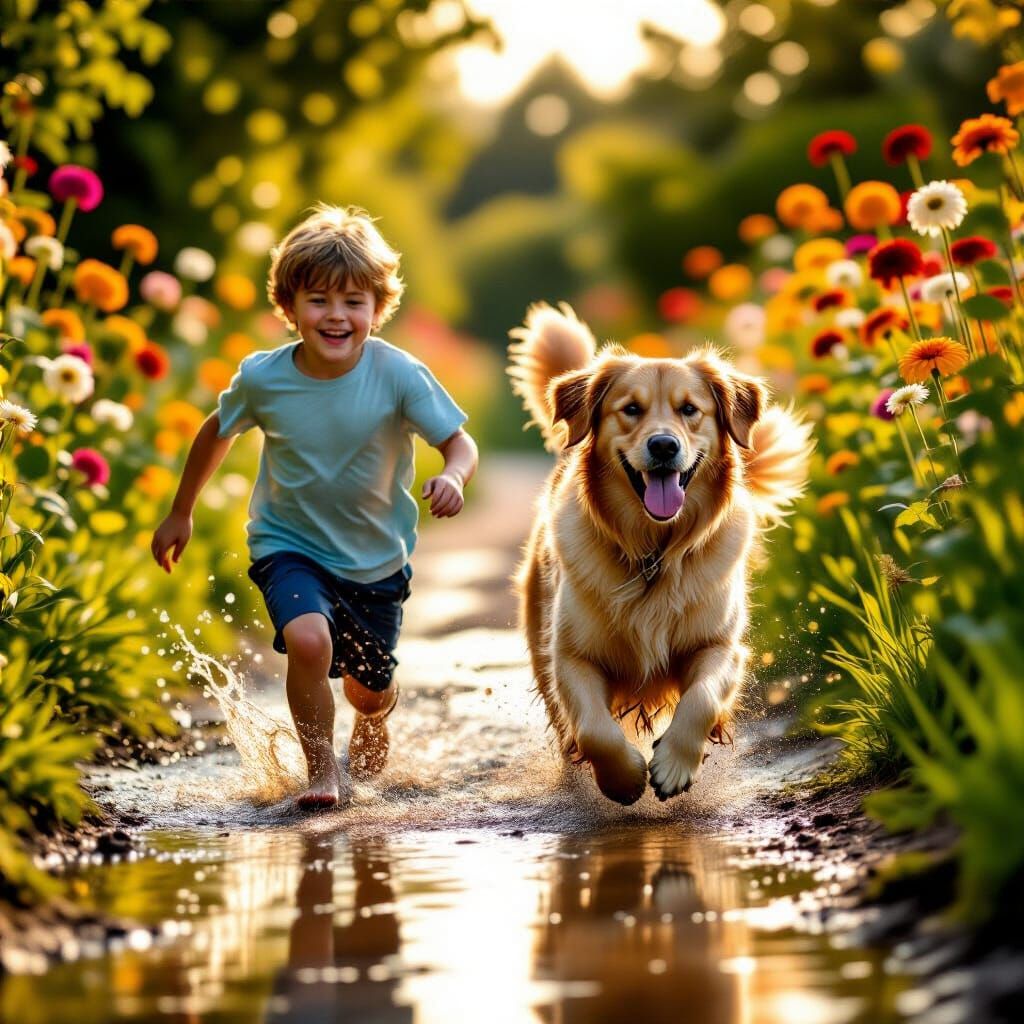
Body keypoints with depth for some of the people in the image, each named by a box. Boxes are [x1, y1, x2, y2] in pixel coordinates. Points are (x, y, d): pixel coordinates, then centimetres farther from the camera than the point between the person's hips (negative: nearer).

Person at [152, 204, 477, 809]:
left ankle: (372, 732, 56)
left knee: (369, 690, 16)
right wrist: (181, 514, 12)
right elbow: (218, 433, 2)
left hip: (377, 556, 1)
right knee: (308, 640, -30)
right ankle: (322, 771, -7)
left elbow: (460, 442, -16)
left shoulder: (399, 374, -22)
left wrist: (453, 477, -40)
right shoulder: (262, 378, -17)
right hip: (290, 546, -1)